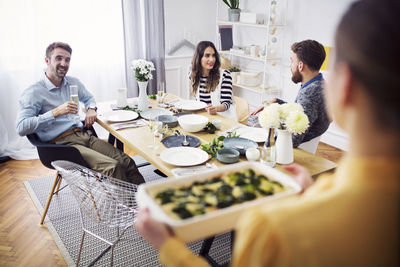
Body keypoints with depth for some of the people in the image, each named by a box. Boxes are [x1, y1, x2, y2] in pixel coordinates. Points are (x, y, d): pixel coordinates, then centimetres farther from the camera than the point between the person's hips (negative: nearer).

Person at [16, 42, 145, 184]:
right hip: (63, 143, -6)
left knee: (127, 161, -16)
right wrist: (56, 112, -20)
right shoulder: (33, 92, -3)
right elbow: (21, 128, -14)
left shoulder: (73, 83, 17)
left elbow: (88, 98, 38)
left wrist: (91, 109, 13)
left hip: (85, 135, 7)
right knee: (112, 167, -29)